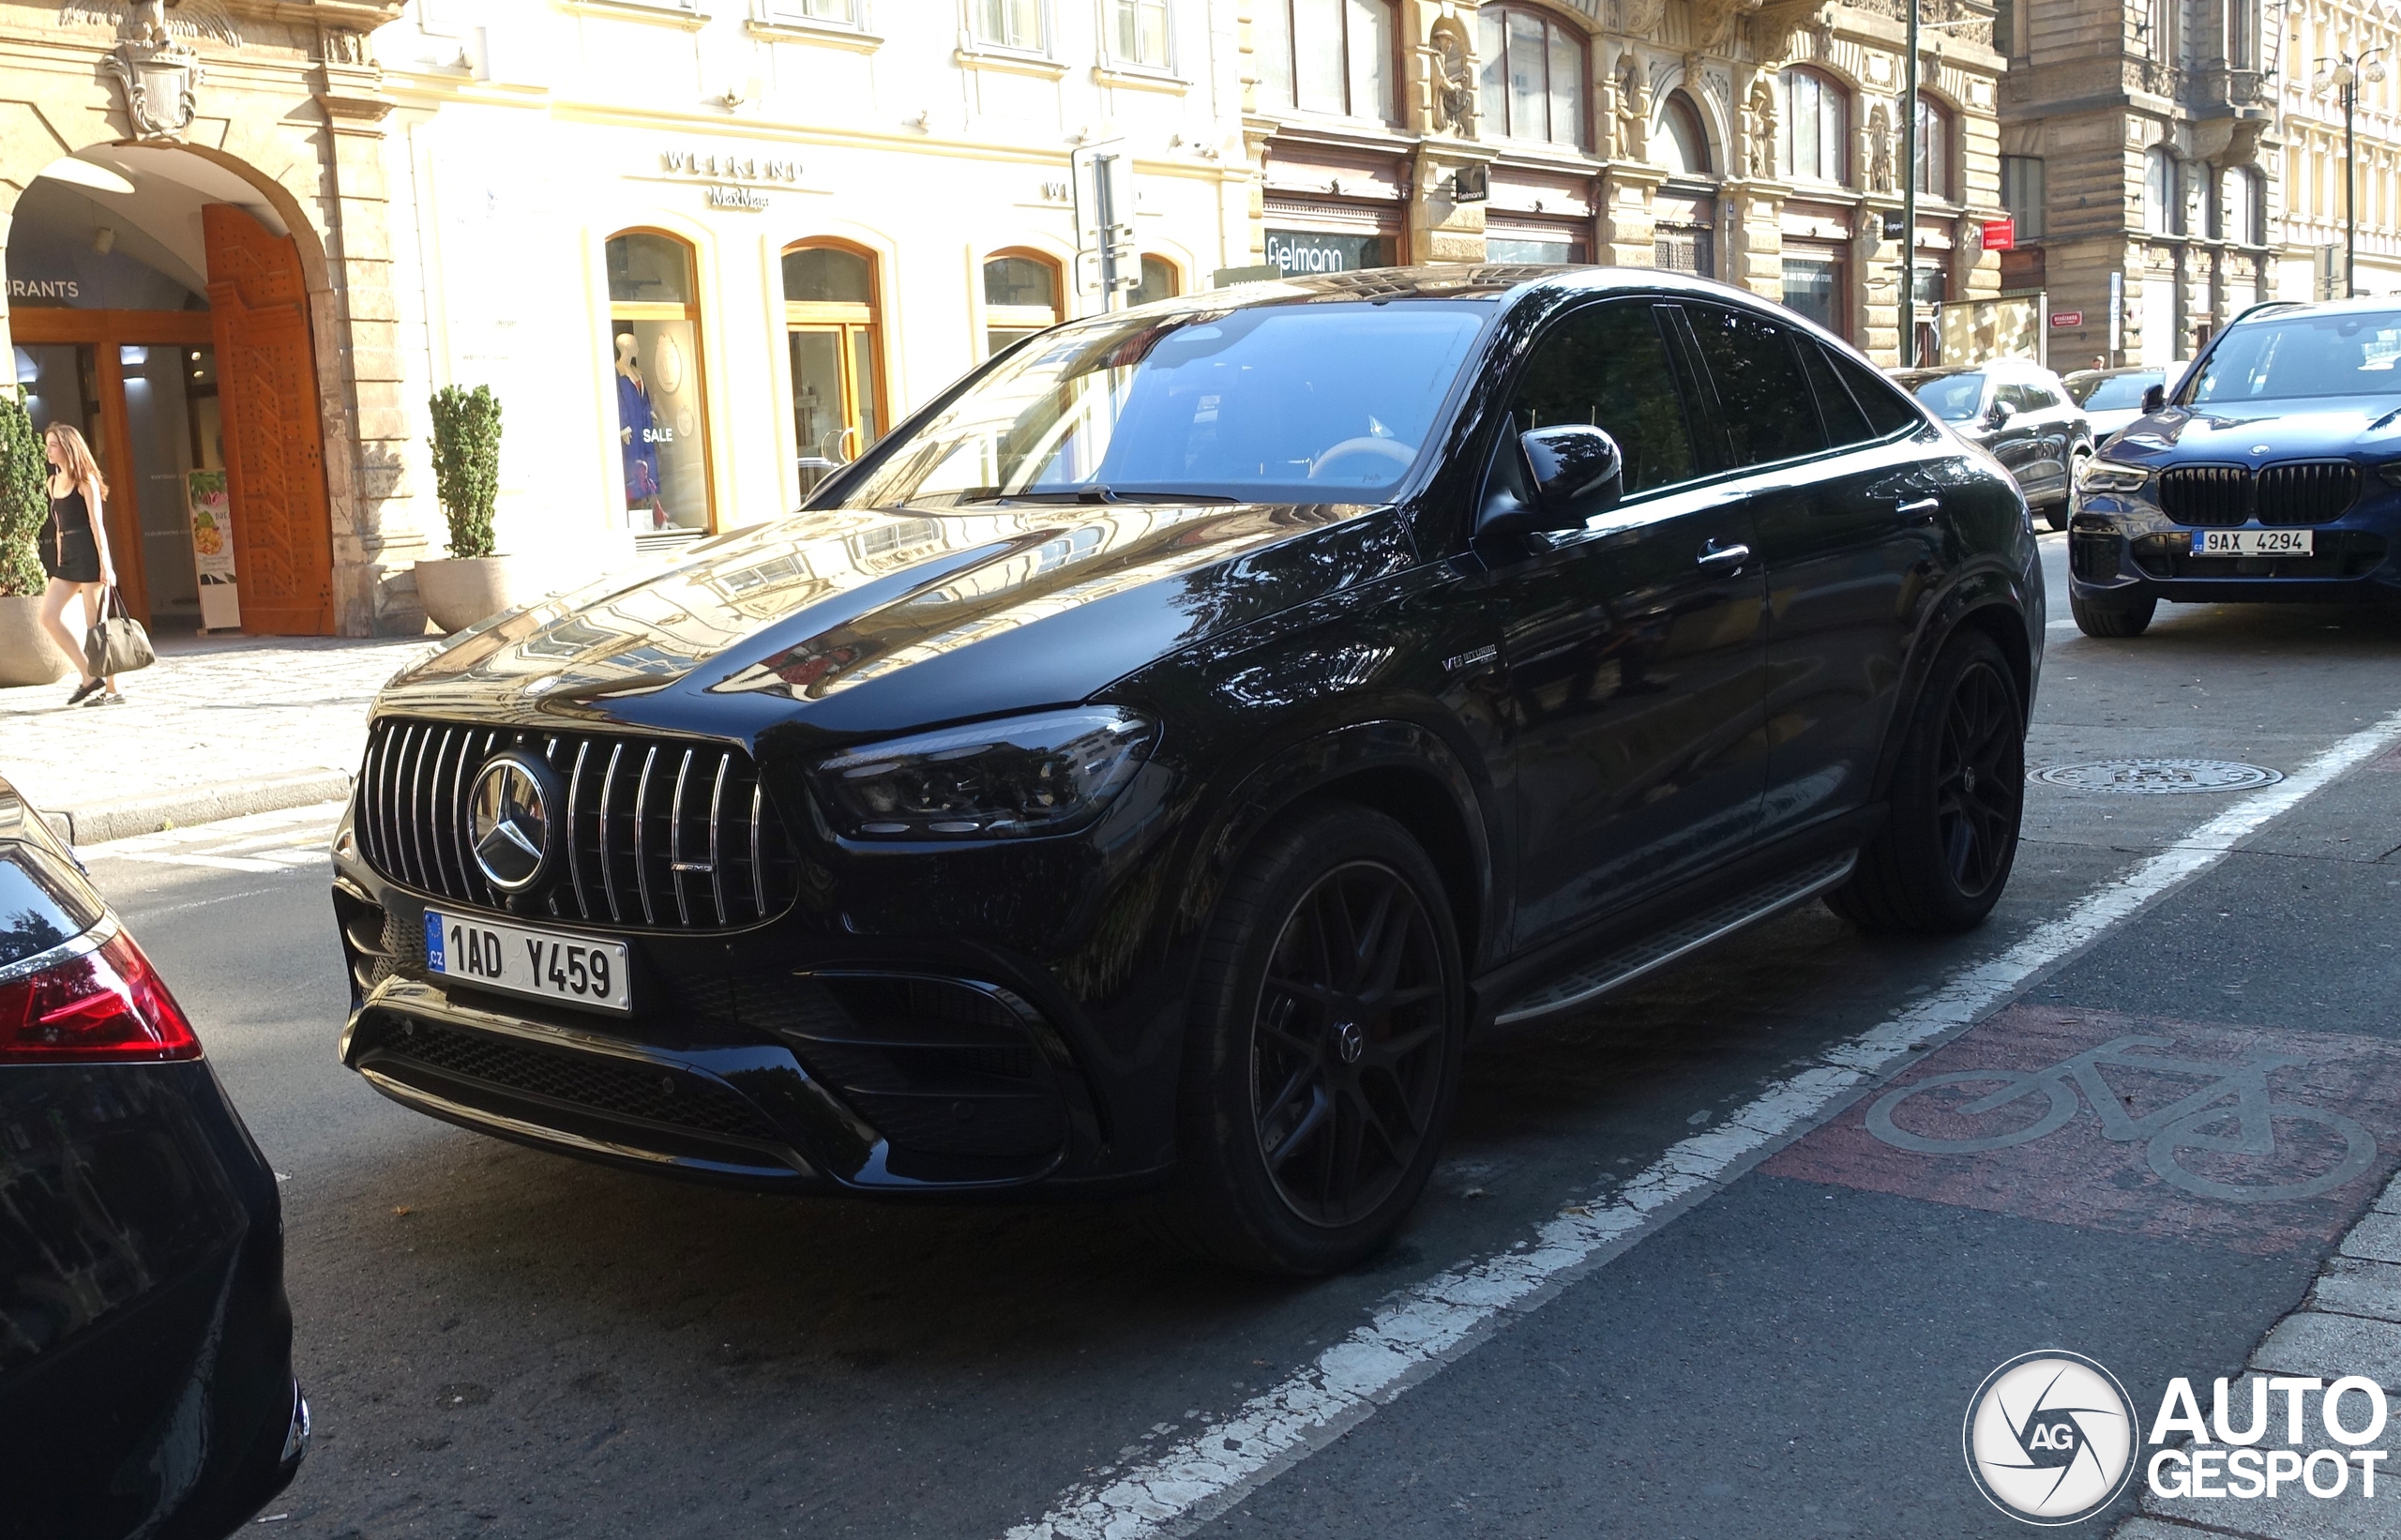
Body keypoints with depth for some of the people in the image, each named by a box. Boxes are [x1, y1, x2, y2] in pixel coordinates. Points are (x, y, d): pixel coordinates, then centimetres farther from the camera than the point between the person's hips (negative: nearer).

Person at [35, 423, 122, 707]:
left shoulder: (85, 481, -7)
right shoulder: (53, 482, 15)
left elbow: (97, 523, -13)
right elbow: (60, 525, 17)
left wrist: (105, 564, -18)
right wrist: (58, 561, 15)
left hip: (89, 553, -8)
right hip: (66, 555, 8)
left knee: (95, 624, -5)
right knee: (48, 616, 0)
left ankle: (112, 689, 3)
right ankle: (89, 677, 4)